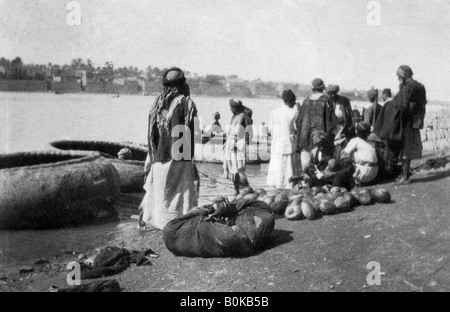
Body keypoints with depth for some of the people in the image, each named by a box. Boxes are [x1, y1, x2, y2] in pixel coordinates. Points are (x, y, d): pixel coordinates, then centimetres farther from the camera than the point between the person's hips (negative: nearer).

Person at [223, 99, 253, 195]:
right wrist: (226, 143, 19)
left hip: (239, 145, -8)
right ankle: (236, 189, 11)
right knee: (231, 167, 5)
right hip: (230, 145, 8)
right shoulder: (233, 117, 17)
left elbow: (248, 133, -10)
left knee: (239, 167, -13)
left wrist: (246, 146, -16)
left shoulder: (245, 117, -7)